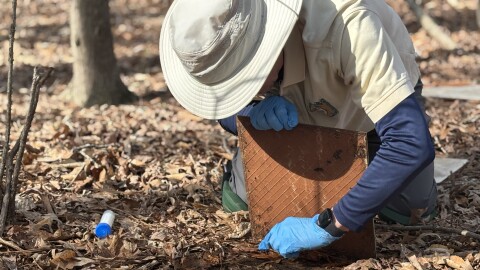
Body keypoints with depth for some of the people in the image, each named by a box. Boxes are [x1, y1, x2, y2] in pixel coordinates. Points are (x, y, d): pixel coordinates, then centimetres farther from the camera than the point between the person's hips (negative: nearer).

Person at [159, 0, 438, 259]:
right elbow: (228, 113, -12)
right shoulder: (227, 42, -33)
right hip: (299, 112, 3)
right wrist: (257, 110, -37)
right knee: (240, 201, -7)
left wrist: (327, 226, -53)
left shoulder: (348, 26, -48)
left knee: (410, 210, -11)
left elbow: (413, 144, -53)